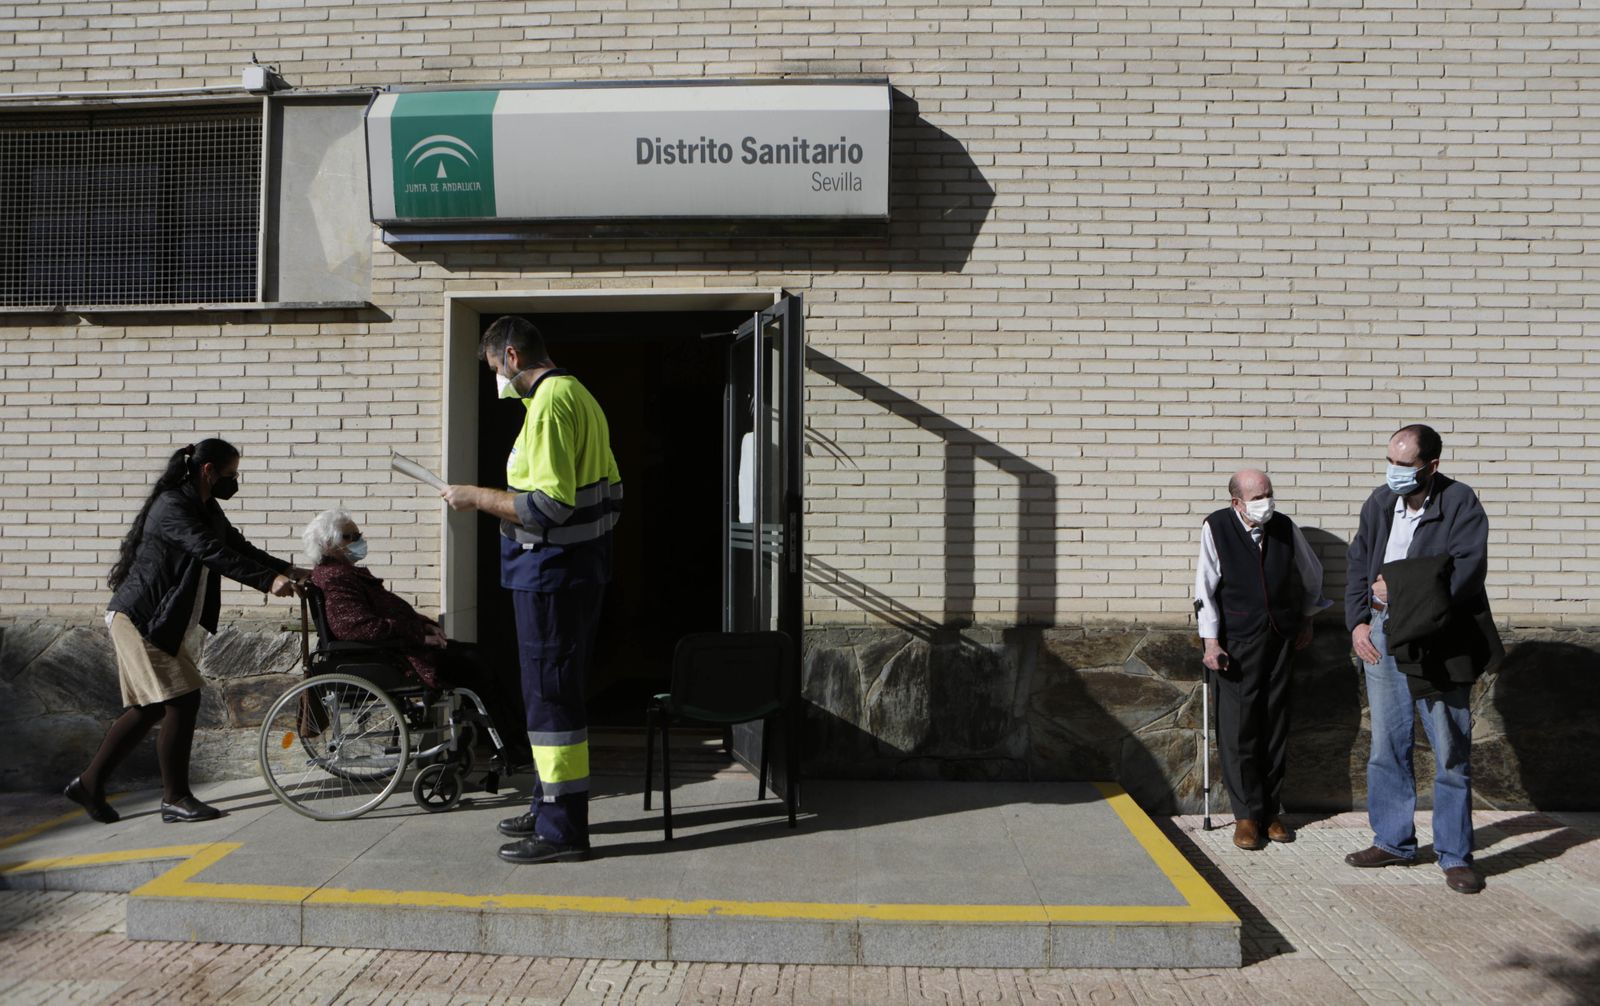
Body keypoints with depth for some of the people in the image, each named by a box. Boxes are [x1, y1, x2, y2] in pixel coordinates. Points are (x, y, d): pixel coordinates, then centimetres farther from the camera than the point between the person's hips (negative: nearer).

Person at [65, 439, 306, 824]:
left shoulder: (207, 510, 11)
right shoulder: (172, 507, -20)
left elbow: (238, 546, 14)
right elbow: (212, 553, -32)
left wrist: (286, 569, 1)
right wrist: (267, 581, -38)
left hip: (162, 622, 10)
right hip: (139, 618, -10)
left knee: (150, 706, 13)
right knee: (182, 699, -9)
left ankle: (90, 783, 23)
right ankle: (175, 799, 0)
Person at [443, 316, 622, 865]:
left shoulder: (548, 403, -17)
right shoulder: (580, 396, 15)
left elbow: (547, 508, -25)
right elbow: (611, 492, 19)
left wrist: (477, 497, -14)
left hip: (550, 572, -11)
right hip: (582, 568, 11)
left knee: (549, 693, -4)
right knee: (560, 689, 18)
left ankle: (562, 828, 2)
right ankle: (551, 804, 30)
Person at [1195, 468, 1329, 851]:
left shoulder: (1285, 528, 2)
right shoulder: (1216, 528, -8)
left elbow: (1312, 575, 20)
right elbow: (1206, 588, -6)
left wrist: (1306, 621, 23)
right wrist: (1211, 641, -10)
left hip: (1281, 637, 3)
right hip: (1238, 641, -3)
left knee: (1275, 726, 8)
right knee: (1239, 729, -3)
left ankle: (1271, 811, 19)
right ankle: (1246, 815, 7)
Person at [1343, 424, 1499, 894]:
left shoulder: (1460, 503, -7)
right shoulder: (1379, 502, 8)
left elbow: (1468, 570, -17)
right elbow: (1358, 567, 11)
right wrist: (1357, 622, 0)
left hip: (1439, 640, -5)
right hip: (1381, 636, 5)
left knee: (1451, 753, 2)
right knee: (1386, 746, 12)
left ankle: (1455, 856, 13)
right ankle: (1393, 841, 25)